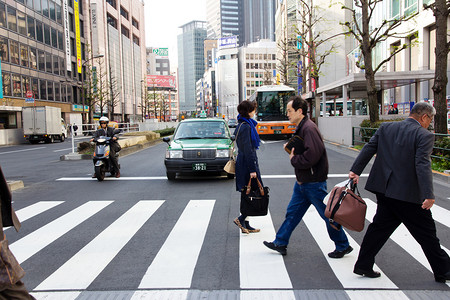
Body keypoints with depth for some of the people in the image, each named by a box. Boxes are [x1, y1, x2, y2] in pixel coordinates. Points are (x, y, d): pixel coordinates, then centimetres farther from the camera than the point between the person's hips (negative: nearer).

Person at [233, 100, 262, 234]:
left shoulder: (242, 125, 15)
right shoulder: (246, 126, -16)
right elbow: (248, 150, -20)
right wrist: (252, 169, -20)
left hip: (242, 163, 10)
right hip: (247, 164, -10)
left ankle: (246, 225, 17)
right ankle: (241, 219, 1)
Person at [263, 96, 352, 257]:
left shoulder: (309, 128, -21)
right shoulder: (301, 127, 11)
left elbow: (312, 155, -30)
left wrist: (294, 159, -15)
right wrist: (292, 149, 3)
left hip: (314, 183, -10)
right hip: (302, 182, 10)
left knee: (328, 215, 5)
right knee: (292, 212, 14)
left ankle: (343, 246, 23)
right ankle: (280, 243, 24)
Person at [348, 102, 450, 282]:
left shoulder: (386, 128, 7)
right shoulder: (424, 135, -10)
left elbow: (369, 148, 2)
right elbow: (422, 164, -20)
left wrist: (355, 170, 0)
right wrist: (428, 195, -23)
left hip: (384, 190, 6)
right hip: (408, 193, -6)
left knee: (380, 227, 14)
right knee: (426, 232, 10)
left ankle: (363, 265, 19)